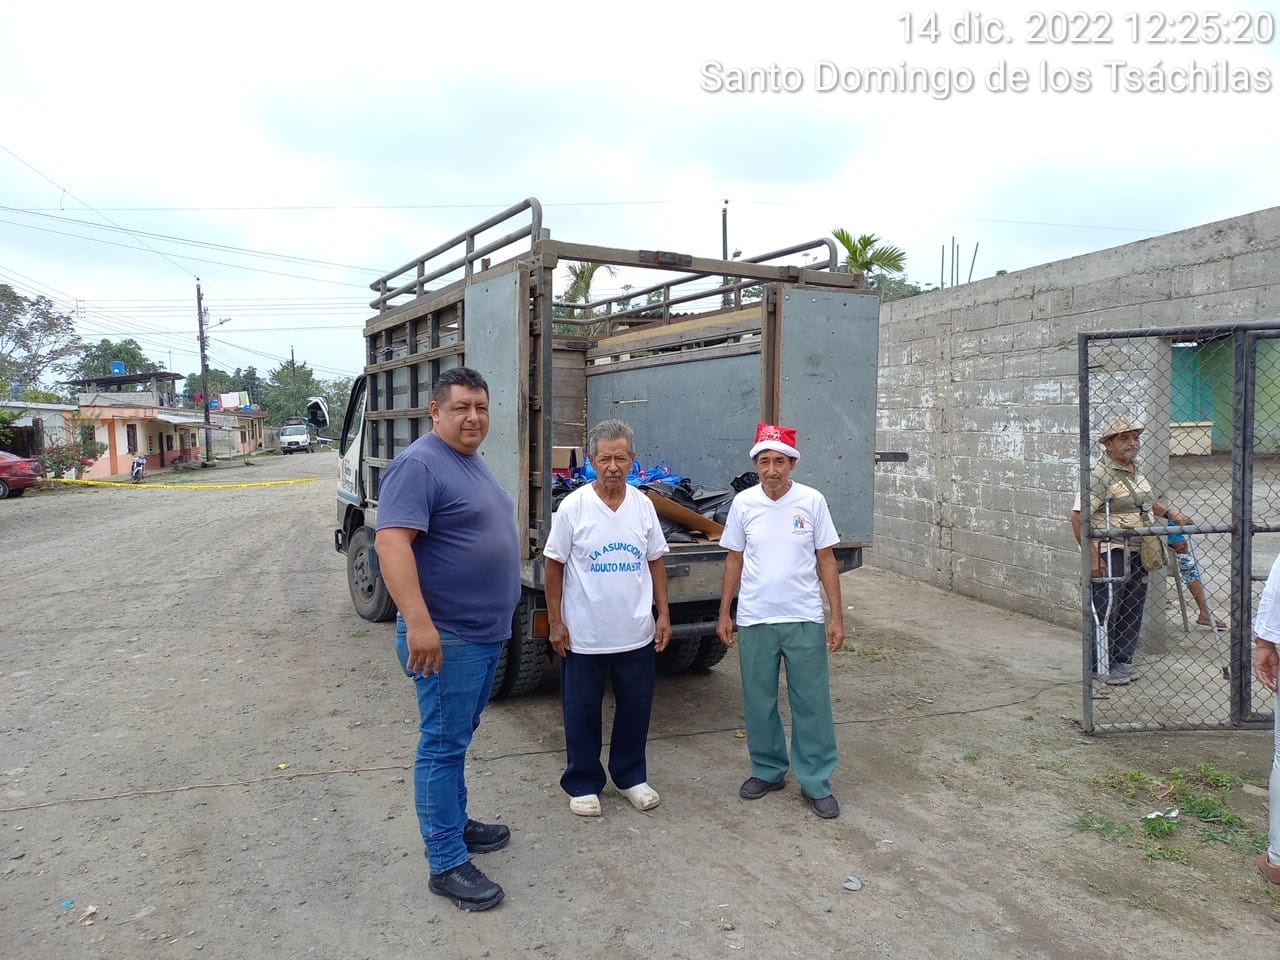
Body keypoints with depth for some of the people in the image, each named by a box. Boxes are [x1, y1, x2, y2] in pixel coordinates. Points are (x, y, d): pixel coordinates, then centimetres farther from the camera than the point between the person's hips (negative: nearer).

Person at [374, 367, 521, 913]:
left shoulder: (472, 464, 14)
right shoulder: (419, 465, -16)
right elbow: (391, 543, -26)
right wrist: (418, 622, -34)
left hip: (487, 633, 9)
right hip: (446, 637, -9)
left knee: (457, 739, 20)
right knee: (444, 746, 0)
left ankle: (455, 824, 35)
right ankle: (446, 864, 11)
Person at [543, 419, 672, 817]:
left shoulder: (643, 506, 1)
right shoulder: (573, 507, -10)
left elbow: (656, 562, 8)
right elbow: (554, 565, -5)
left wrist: (663, 614, 4)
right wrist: (555, 622, -6)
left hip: (636, 635, 3)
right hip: (584, 636, -3)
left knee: (635, 710, 15)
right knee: (582, 714, 10)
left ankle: (631, 777, 34)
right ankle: (583, 784, 28)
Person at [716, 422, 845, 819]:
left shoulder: (812, 501, -5)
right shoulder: (743, 503, -1)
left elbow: (826, 560, 0)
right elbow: (734, 560, 7)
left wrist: (837, 616, -2)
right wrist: (724, 613, 6)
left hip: (805, 620, -1)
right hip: (754, 621, 2)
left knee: (812, 703, 5)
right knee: (759, 703, 12)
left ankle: (817, 782, 21)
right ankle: (768, 771, 32)